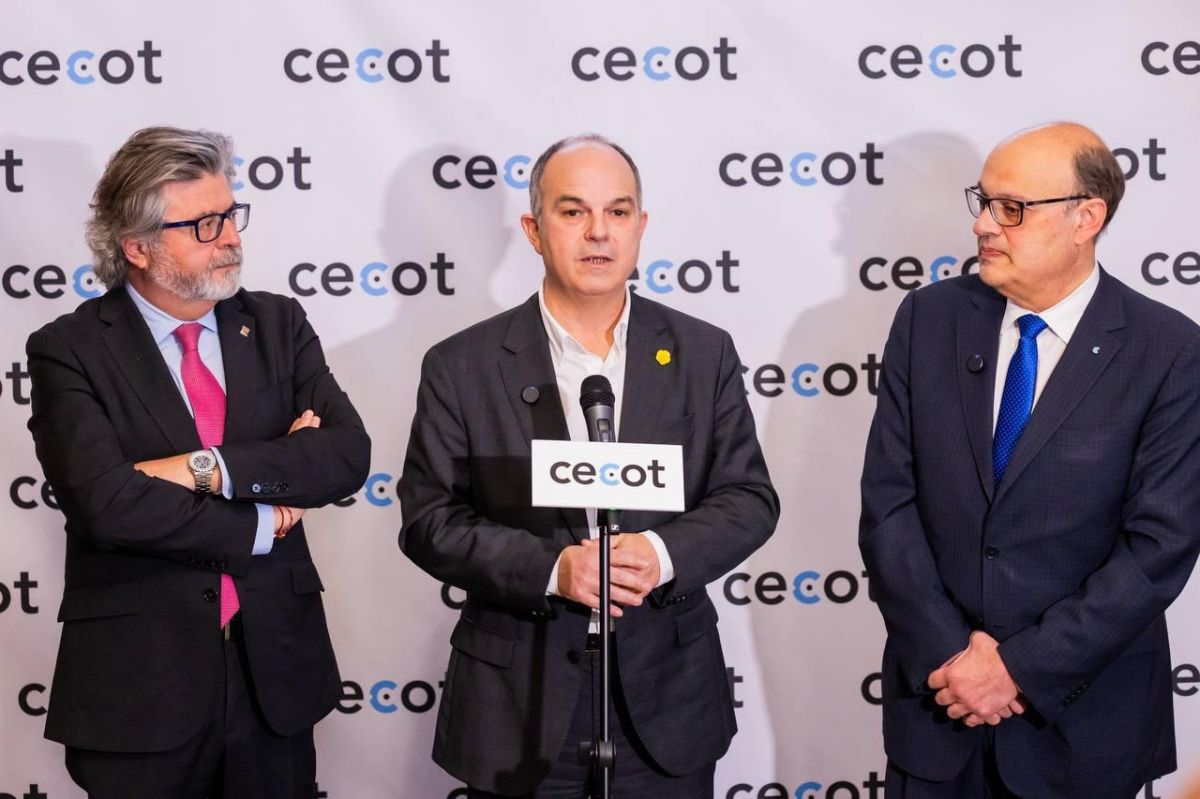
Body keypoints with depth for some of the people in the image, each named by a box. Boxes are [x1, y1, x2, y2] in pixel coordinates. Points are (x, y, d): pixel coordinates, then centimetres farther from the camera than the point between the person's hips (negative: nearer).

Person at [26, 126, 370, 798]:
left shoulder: (278, 325, 6)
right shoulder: (69, 351, -6)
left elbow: (348, 454, -7)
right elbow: (109, 506, -18)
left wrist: (209, 468, -17)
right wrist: (260, 523, -10)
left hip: (276, 670, 4)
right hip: (138, 685, -3)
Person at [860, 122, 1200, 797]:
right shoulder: (928, 320, -1)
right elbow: (888, 501, -3)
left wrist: (1021, 667, -15)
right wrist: (950, 652, -12)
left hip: (1082, 715, -2)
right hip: (936, 693, 2)